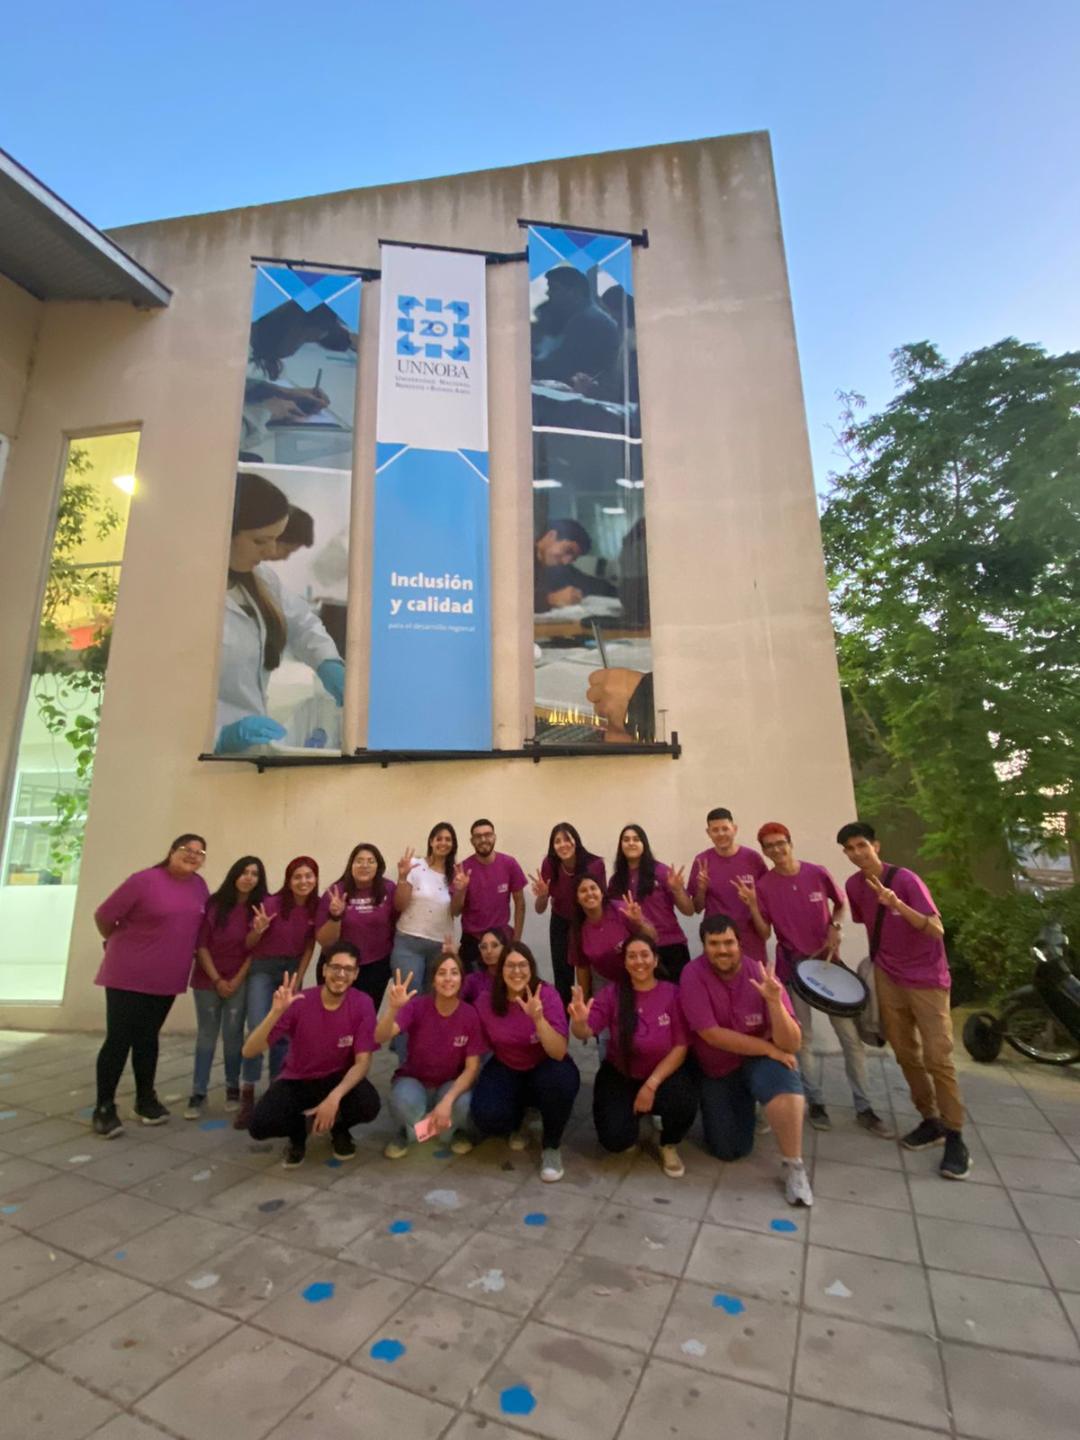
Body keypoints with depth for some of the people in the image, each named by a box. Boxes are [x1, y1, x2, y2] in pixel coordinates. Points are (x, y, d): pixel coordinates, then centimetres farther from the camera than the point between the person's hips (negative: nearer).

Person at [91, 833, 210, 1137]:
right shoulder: (144, 880, -16)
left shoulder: (200, 886, 1)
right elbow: (103, 917, -9)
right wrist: (123, 948, 3)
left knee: (147, 1038, 16)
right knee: (118, 1039, 1)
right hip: (127, 976, -5)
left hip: (167, 979, 5)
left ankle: (146, 1099, 27)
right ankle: (104, 1107, 16)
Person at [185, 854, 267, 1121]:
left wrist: (237, 980, -9)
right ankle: (198, 1094, 13)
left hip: (240, 981, -1)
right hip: (207, 978, 1)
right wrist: (216, 980, -8)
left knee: (233, 1034, 3)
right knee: (206, 1034, 6)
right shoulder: (213, 904, -5)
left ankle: (233, 1088, 18)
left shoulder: (260, 908, -6)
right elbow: (201, 944, -4)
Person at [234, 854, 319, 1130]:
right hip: (263, 968, -3)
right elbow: (248, 944, -9)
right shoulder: (272, 904, -18)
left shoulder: (316, 908, -8)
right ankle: (247, 1096, 0)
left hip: (293, 970, 3)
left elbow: (309, 947, 1)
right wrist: (258, 930, -30)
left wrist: (297, 980, -3)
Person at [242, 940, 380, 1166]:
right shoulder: (298, 1003, -22)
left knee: (368, 1105, -30)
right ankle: (297, 1133, 9)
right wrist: (276, 1012, -41)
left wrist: (335, 1097, -35)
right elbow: (249, 1052, -25)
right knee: (260, 1125, -27)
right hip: (297, 1080, 0)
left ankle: (340, 1130, 7)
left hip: (339, 1079, 0)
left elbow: (363, 1061, -18)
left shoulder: (362, 1004, -19)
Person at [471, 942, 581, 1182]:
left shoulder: (547, 995, -22)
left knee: (560, 1079, -36)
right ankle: (517, 1120, 13)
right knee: (487, 1117, -27)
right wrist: (483, 1083, -11)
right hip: (506, 1071, 2)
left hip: (545, 1069, -2)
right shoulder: (485, 1002, -14)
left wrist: (538, 1018, -44)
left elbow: (559, 1053, -30)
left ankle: (551, 1146, -4)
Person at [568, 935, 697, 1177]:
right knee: (615, 1139, -18)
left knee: (685, 1103, -31)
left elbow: (681, 1046, -13)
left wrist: (651, 1084, -20)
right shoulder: (613, 994, -11)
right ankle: (634, 1114, 20)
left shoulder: (672, 993, -13)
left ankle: (669, 1146, 5)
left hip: (664, 1073, 0)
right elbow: (585, 1033, -20)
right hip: (619, 1076, 1)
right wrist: (579, 1021, -45)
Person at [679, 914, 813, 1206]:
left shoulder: (761, 975, -21)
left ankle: (794, 1166, -11)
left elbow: (791, 1045, -24)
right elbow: (711, 1034, -24)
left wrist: (774, 1002, -43)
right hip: (716, 1069, 1)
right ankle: (743, 1104, 29)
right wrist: (769, 1048, -22)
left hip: (758, 1060, 0)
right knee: (730, 1150, -3)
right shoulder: (693, 974, -22)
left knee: (783, 1076, -33)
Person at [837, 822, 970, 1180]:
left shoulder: (905, 879, -20)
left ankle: (955, 1138, 9)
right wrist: (875, 961, 9)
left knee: (937, 1058, -5)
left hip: (927, 979, -5)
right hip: (888, 979, 5)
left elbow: (937, 930, -27)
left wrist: (897, 905, -41)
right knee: (906, 1055, 10)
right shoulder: (854, 885, -4)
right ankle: (930, 1121, 26)